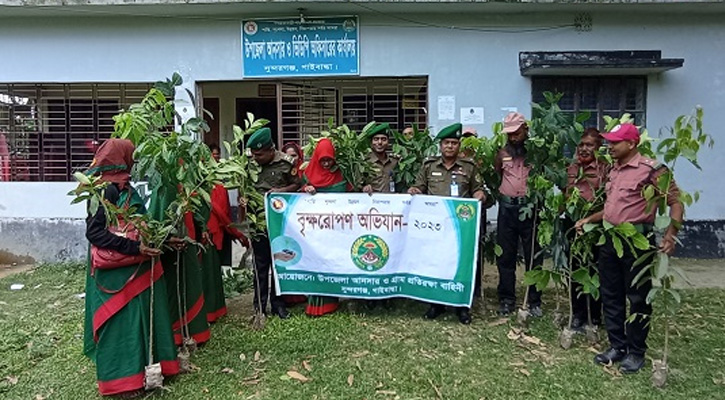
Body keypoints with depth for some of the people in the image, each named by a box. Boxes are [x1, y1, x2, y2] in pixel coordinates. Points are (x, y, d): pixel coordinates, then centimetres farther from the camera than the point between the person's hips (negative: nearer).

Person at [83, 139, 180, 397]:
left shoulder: (125, 188, 11)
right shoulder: (107, 190, -16)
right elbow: (94, 232, -22)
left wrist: (164, 239, 10)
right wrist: (134, 247, -27)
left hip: (137, 268, 9)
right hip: (118, 271, -9)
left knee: (142, 316, 14)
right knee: (123, 320, 1)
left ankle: (142, 366, 27)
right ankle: (122, 378, 14)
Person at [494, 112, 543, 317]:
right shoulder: (503, 153, 8)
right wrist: (498, 194, 2)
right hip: (507, 208, 3)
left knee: (533, 256, 5)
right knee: (505, 256, 8)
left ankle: (534, 301, 17)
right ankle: (506, 299, 20)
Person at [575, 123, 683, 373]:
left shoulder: (650, 169, -12)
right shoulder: (614, 170, 13)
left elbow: (676, 202, -13)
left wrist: (670, 235, -24)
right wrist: (589, 219, 15)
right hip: (610, 239, 8)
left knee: (638, 298, 5)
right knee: (610, 296, 13)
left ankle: (636, 352, 18)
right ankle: (617, 346, 26)